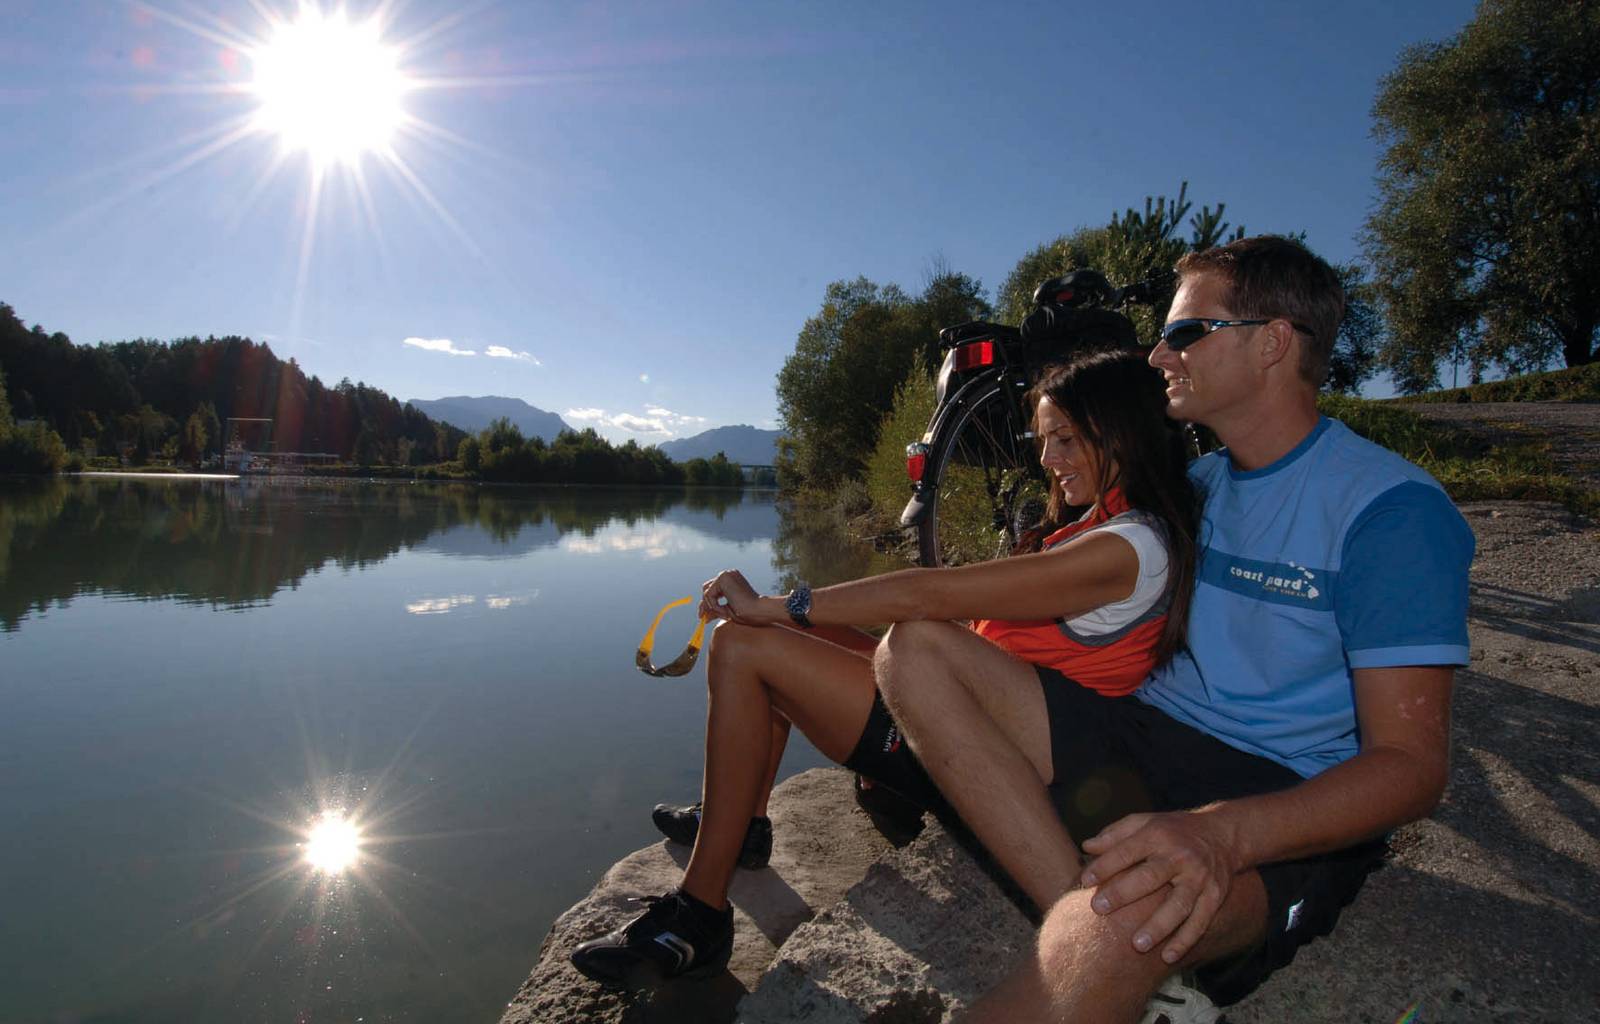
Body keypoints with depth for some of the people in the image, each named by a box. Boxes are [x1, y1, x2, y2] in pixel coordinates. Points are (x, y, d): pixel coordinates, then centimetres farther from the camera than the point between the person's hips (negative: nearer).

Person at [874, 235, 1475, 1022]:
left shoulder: (1390, 507, -10)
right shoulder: (1199, 480, 13)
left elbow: (1412, 763, -17)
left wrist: (1223, 831, -34)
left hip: (1284, 802, -7)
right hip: (1148, 737, 8)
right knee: (914, 650, -15)